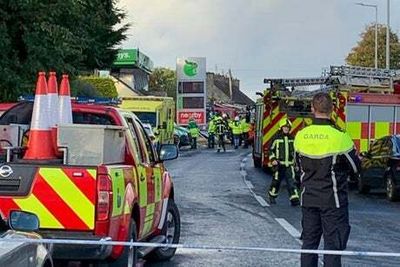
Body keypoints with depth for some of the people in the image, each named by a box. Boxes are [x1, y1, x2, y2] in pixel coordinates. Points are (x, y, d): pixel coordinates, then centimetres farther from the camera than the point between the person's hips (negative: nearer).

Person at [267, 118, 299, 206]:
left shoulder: (291, 138, 10)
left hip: (289, 164, 3)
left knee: (291, 181, -6)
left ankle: (294, 198, -11)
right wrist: (273, 159, -10)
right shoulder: (276, 138, -3)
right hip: (279, 164, -3)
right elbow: (271, 149, 2)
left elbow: (294, 151, 20)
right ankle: (272, 196, 25)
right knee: (276, 181, 6)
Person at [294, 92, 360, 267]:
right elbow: (355, 167, -5)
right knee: (333, 243, 1)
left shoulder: (301, 136, -4)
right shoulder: (340, 137, -17)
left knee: (309, 240, 14)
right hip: (332, 200, -4)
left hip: (308, 198, 4)